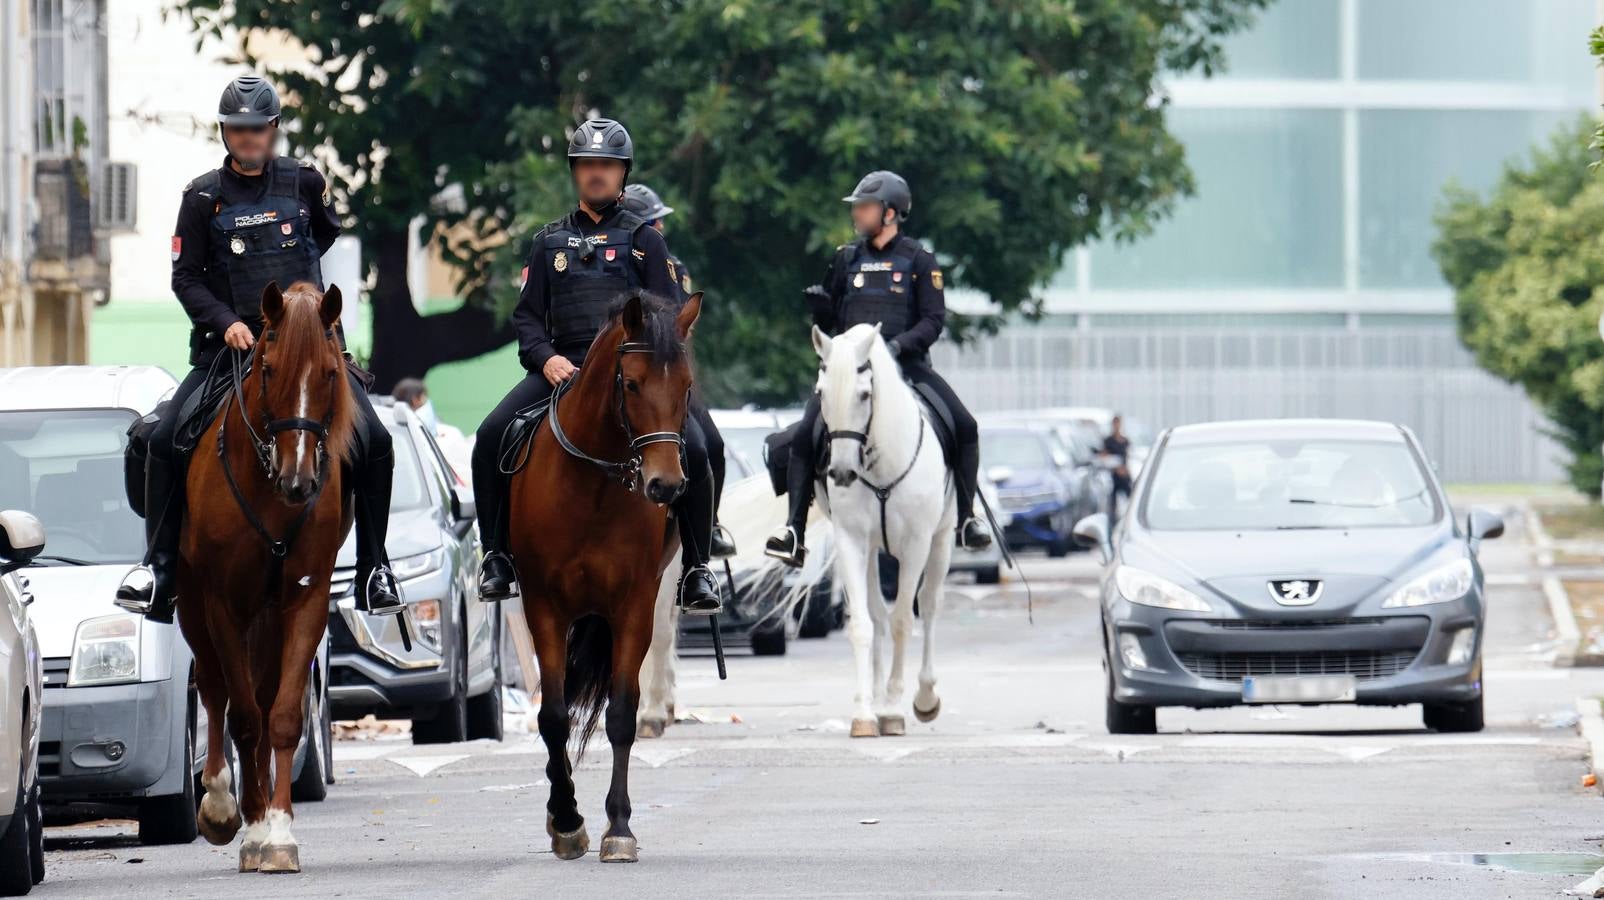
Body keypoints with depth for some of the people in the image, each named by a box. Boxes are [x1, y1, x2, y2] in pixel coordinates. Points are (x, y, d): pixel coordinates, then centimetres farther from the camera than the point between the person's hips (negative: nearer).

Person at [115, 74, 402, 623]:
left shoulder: (303, 183, 5)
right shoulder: (204, 197, 2)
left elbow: (327, 232, 26)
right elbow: (185, 277, 2)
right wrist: (225, 321, -13)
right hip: (229, 345, 0)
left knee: (373, 441, -15)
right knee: (166, 440, -16)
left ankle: (374, 568, -2)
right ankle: (159, 566, -6)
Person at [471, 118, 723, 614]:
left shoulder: (645, 239, 13)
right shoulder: (550, 241, 19)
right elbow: (526, 315, 15)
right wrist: (546, 358, -6)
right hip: (561, 368, 2)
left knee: (692, 449, -24)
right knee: (491, 438, -21)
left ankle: (696, 570, -9)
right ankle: (497, 557, -8)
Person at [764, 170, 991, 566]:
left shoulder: (919, 261, 3)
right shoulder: (847, 259, 12)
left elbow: (933, 321, -3)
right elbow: (828, 323, 17)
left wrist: (901, 343, -21)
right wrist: (819, 306, -6)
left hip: (906, 364, -2)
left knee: (964, 427, -16)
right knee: (805, 436, -18)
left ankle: (965, 519, -1)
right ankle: (794, 529, -16)